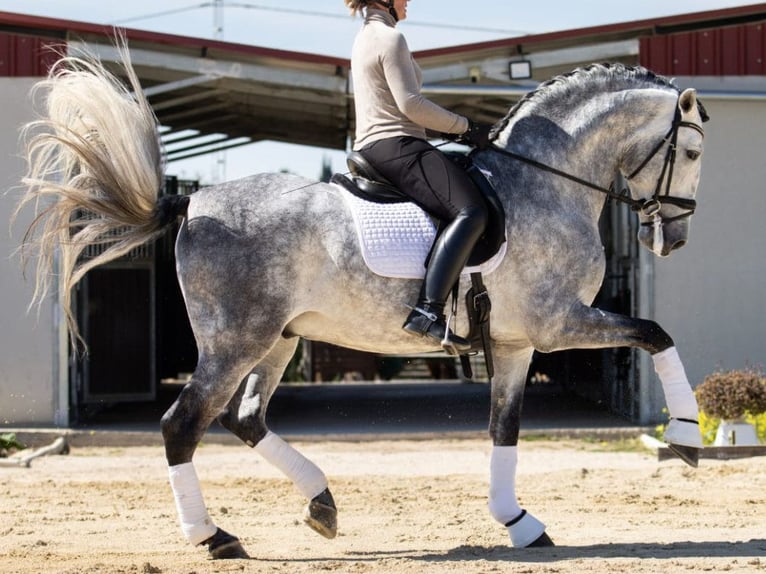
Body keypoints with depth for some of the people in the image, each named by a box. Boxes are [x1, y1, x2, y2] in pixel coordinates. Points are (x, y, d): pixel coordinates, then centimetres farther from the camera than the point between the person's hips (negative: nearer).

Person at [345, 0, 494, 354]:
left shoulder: (366, 38, 23)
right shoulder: (390, 38, -8)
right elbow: (411, 105, -15)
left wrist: (451, 128, 19)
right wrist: (465, 127, -4)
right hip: (396, 145, -11)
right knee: (470, 211, -26)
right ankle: (428, 310, -38)